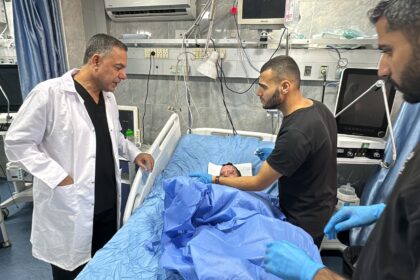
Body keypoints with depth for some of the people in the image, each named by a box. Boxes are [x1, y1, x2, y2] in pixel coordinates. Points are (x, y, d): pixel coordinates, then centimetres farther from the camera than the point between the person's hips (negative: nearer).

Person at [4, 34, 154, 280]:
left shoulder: (108, 96, 7)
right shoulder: (49, 93, -16)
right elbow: (16, 143, -12)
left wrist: (134, 153, 5)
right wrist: (59, 178, -19)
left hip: (108, 202, 6)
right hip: (70, 208, -6)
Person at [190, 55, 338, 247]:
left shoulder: (295, 133, -34)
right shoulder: (318, 107, -6)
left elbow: (259, 183, -23)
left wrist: (215, 180, -13)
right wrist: (278, 155, 7)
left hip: (304, 222, -8)